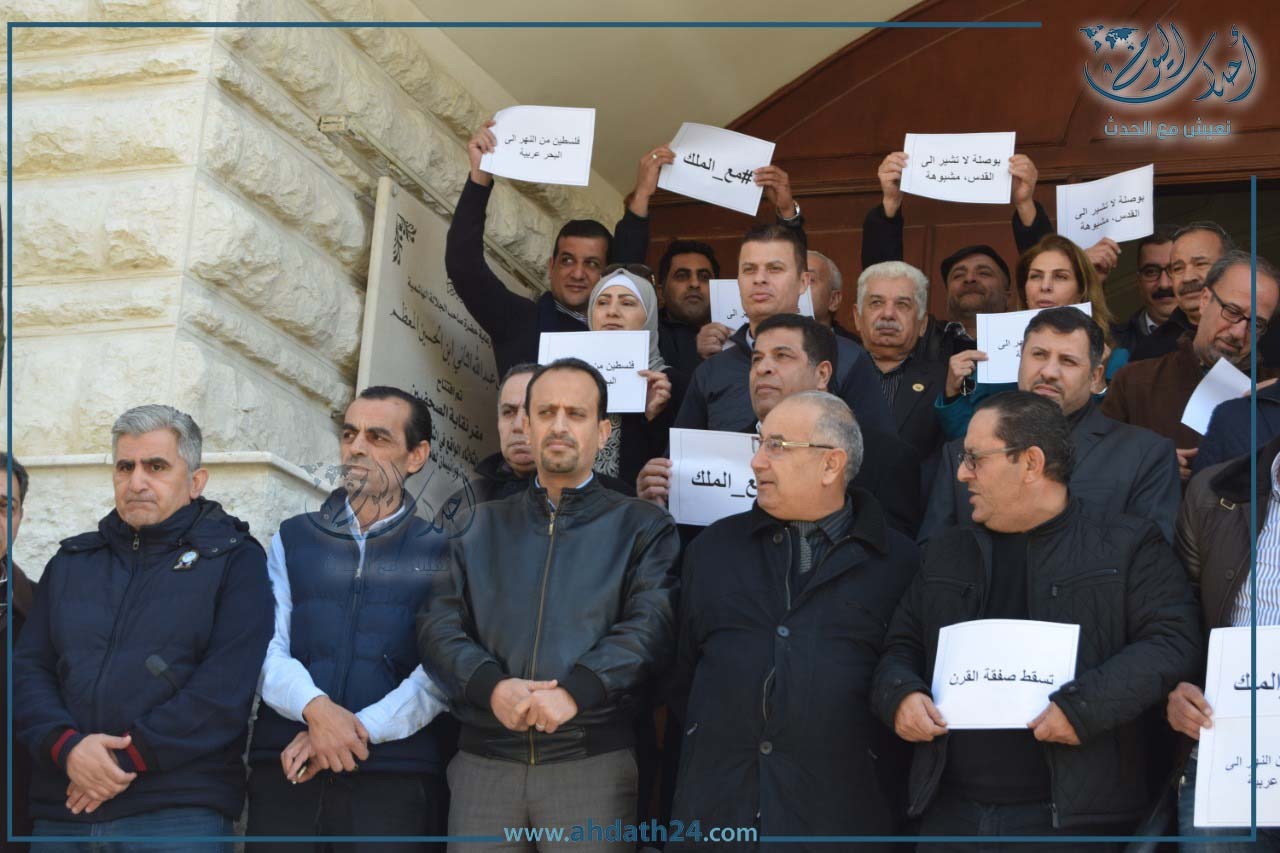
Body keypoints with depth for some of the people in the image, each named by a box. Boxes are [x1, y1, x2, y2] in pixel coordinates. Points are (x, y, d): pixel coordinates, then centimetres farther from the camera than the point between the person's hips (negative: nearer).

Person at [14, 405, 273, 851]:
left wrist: (129, 756, -15)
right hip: (61, 810, 4)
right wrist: (66, 746, -11)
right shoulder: (72, 561, 17)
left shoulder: (235, 559, 2)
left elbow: (228, 684, -10)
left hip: (179, 813, -4)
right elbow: (28, 670, 9)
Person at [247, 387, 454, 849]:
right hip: (285, 775, 2)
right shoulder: (293, 539, 14)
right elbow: (267, 647, 2)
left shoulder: (440, 554, 7)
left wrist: (360, 729, -17)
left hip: (396, 779, -2)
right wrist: (314, 707, -17)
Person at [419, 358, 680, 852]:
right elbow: (438, 622, 6)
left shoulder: (642, 528, 8)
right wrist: (490, 685, -13)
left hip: (593, 761, -2)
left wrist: (576, 690, -20)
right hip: (482, 761, 2)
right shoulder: (481, 526, 17)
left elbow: (651, 624, -6)